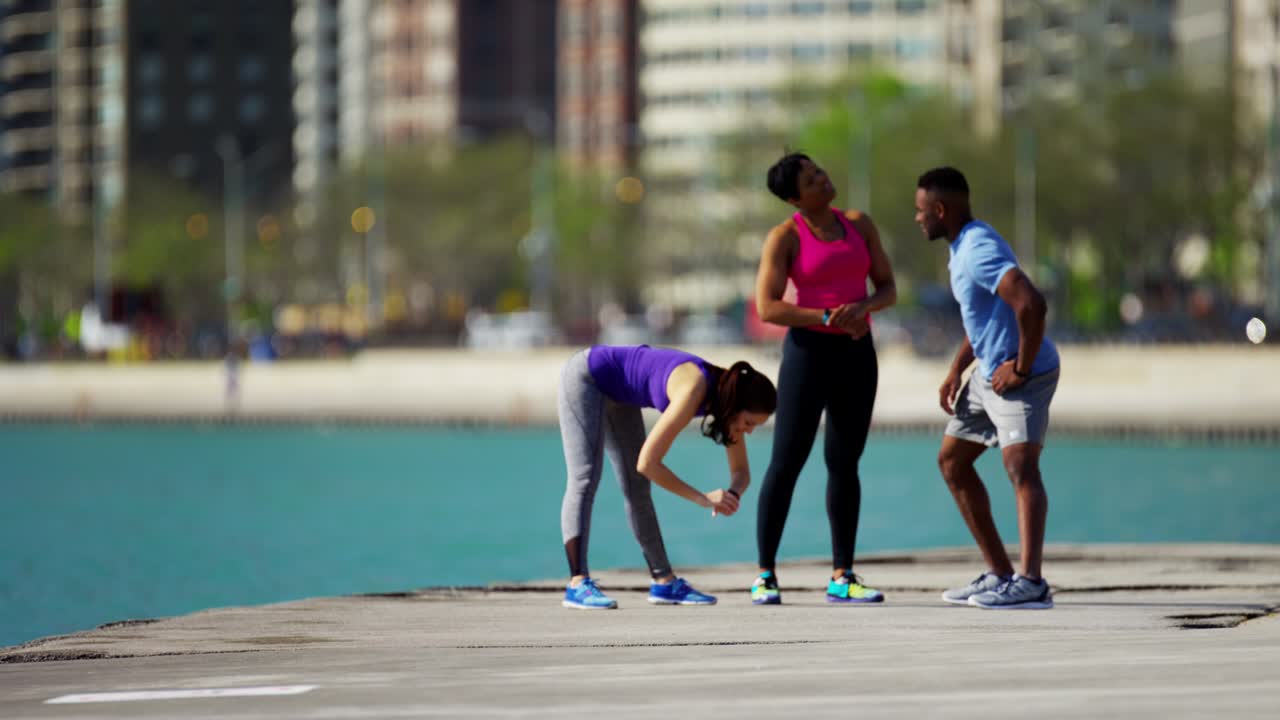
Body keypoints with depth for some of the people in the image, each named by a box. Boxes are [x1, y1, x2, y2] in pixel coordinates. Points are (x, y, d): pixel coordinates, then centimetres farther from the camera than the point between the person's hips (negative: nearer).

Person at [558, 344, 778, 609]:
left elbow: (741, 472, -1)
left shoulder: (730, 392, -11)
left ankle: (665, 582, 13)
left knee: (637, 489, 9)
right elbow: (647, 462, -34)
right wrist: (703, 498, -31)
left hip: (616, 393, 8)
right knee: (585, 479, -19)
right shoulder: (692, 394, -36)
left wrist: (733, 495, -25)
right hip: (585, 377, -8)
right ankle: (578, 584, -27)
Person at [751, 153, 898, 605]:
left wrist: (864, 307, -15)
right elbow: (767, 308, -13)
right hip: (809, 350, -4)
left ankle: (842, 578, 10)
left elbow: (888, 289, 8)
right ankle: (765, 576, 1)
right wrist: (830, 319, -21)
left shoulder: (859, 225, 7)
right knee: (786, 462, -5)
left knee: (845, 463, 6)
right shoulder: (784, 237, -7)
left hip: (857, 352, 4)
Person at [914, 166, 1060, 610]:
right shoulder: (962, 248, 12)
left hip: (1024, 375, -11)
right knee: (951, 461, 16)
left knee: (1020, 465, -23)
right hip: (987, 375, 11)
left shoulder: (980, 250, -22)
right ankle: (999, 573, 18)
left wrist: (1021, 368, -26)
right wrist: (956, 370, 19)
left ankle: (1030, 582, -34)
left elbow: (1031, 304, -35)